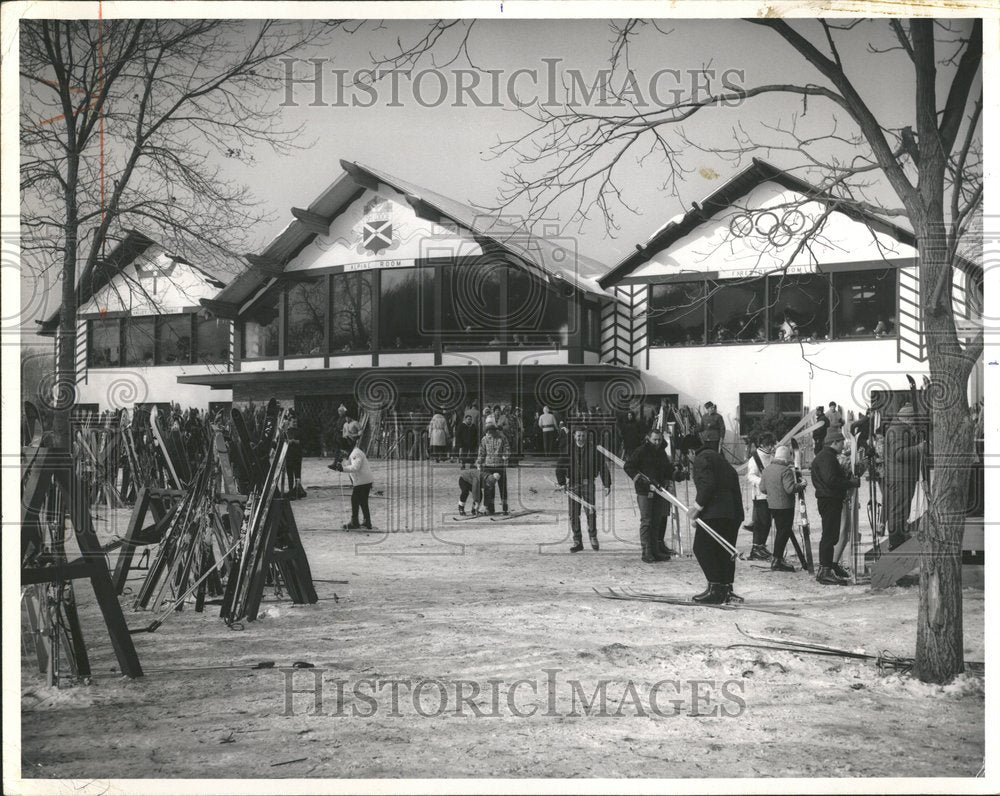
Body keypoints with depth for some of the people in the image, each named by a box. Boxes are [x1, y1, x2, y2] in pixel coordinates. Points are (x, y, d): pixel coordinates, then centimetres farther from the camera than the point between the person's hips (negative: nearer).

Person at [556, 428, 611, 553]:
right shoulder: (569, 450, 2)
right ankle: (577, 541, 11)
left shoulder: (593, 450, 1)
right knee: (574, 514, 2)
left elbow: (603, 467, 5)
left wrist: (607, 485, 1)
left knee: (591, 512, -9)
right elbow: (560, 467, 5)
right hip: (573, 485, 1)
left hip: (588, 484, -1)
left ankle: (593, 538, 11)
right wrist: (561, 483, -7)